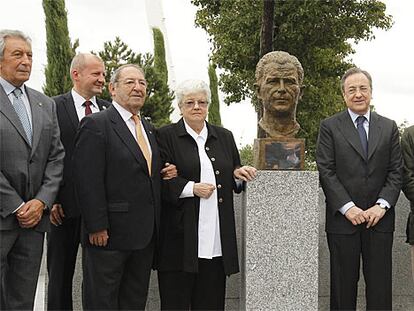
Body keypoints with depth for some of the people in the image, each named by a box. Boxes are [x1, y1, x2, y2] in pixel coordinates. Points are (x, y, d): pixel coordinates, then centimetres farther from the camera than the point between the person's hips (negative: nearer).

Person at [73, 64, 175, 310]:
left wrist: (166, 174, 7)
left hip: (145, 234, 8)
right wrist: (97, 227, -19)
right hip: (109, 234, -7)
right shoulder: (96, 125, -9)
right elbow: (88, 182, -16)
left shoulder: (149, 129, 16)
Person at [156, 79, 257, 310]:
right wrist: (192, 188, -15)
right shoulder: (166, 136, 3)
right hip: (181, 236, -3)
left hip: (217, 237, 4)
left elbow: (233, 175, 22)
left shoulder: (224, 137, 16)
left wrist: (238, 173, 0)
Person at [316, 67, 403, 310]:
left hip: (379, 218, 2)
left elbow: (396, 171, 6)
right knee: (343, 286, 5)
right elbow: (326, 171, -4)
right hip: (343, 218, -2)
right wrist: (347, 207, -12)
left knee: (380, 288, 4)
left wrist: (382, 205, -8)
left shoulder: (389, 127, 11)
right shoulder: (330, 127, 3)